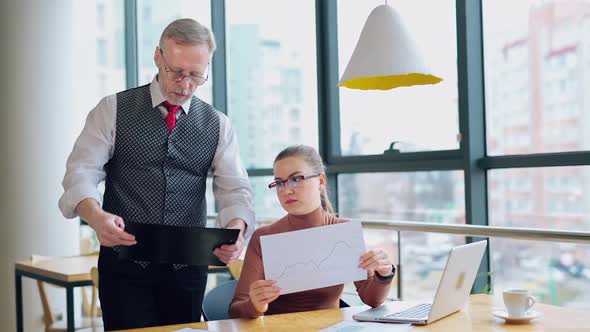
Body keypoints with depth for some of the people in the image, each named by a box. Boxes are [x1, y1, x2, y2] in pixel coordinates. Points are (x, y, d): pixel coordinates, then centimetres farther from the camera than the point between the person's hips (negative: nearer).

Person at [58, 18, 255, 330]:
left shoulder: (217, 124, 6)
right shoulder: (113, 110, 0)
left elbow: (235, 189, 1)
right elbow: (81, 172, -8)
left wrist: (236, 227, -23)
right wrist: (97, 217, -30)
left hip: (188, 266, 3)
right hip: (125, 261, -2)